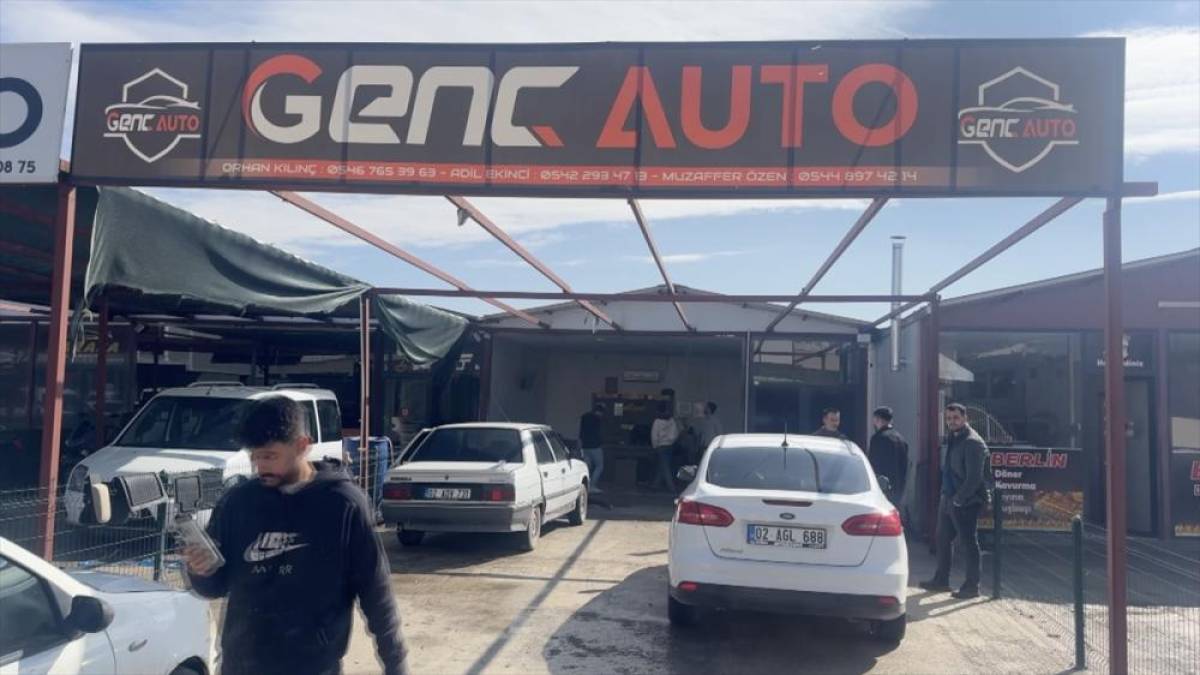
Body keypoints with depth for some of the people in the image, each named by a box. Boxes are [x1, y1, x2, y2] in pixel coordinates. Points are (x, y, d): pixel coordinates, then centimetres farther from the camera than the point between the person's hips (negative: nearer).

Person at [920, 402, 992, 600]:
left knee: (968, 543, 0)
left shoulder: (972, 442, -16)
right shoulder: (952, 439, 13)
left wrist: (958, 499, -17)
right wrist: (945, 495, 13)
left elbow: (975, 478, -20)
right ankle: (941, 580, 29)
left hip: (966, 502, -9)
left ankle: (972, 586, 10)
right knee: (943, 539, 16)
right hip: (948, 499, 9)